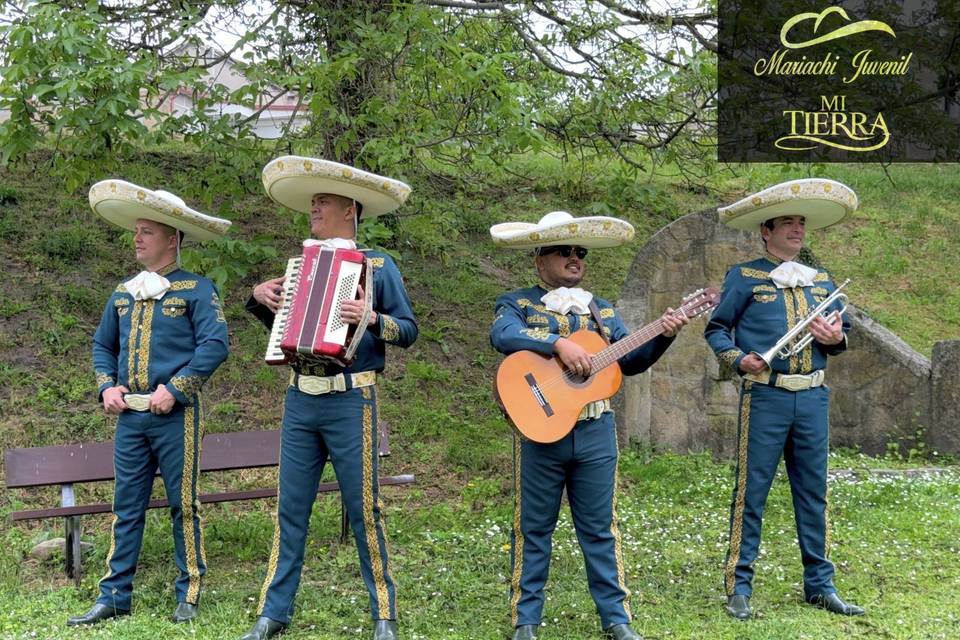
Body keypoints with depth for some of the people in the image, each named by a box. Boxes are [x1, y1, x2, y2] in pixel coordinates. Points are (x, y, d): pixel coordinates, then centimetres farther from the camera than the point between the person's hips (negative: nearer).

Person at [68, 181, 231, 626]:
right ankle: (115, 596, 12)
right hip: (129, 414, 5)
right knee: (126, 506, 7)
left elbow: (215, 345, -13)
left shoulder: (196, 289, -3)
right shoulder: (124, 293, 15)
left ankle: (188, 594, 12)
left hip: (175, 414, -5)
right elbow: (102, 345, 23)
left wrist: (174, 389, -17)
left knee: (182, 505, 3)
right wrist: (107, 386, 5)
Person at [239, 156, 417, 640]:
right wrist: (260, 297, 7)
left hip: (351, 402, -4)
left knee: (363, 511, 0)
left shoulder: (377, 265, 2)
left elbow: (409, 329, -3)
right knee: (291, 510, 6)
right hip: (300, 401, 5)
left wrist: (372, 319, -21)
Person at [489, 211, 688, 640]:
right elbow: (502, 335, -21)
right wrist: (559, 342, -29)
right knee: (532, 528, 4)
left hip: (595, 431, 3)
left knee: (600, 528, 8)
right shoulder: (517, 304, 1)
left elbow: (630, 361, 11)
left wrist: (662, 337, -5)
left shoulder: (602, 310, 16)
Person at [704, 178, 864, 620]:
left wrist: (837, 339, -1)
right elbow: (716, 329, 2)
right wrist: (739, 359, -16)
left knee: (813, 493, 9)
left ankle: (819, 585, 17)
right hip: (764, 397, -4)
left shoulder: (822, 280, 17)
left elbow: (843, 331, 22)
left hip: (813, 397, 5)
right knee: (751, 492, -2)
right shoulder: (744, 277, 2)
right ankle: (739, 587, 5)